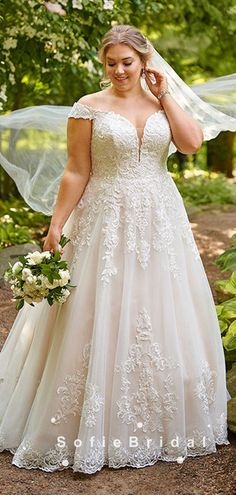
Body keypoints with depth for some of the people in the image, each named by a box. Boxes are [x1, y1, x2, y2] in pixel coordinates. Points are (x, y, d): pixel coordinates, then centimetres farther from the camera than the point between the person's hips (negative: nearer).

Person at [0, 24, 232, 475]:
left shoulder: (162, 104, 9)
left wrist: (164, 96, -3)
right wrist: (56, 225, -10)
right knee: (102, 321, 1)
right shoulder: (89, 108, -2)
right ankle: (95, 425, 16)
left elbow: (192, 143, -8)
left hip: (160, 221, 4)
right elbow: (76, 172, -5)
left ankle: (158, 419, 30)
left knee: (158, 318, 11)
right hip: (108, 222, -4)